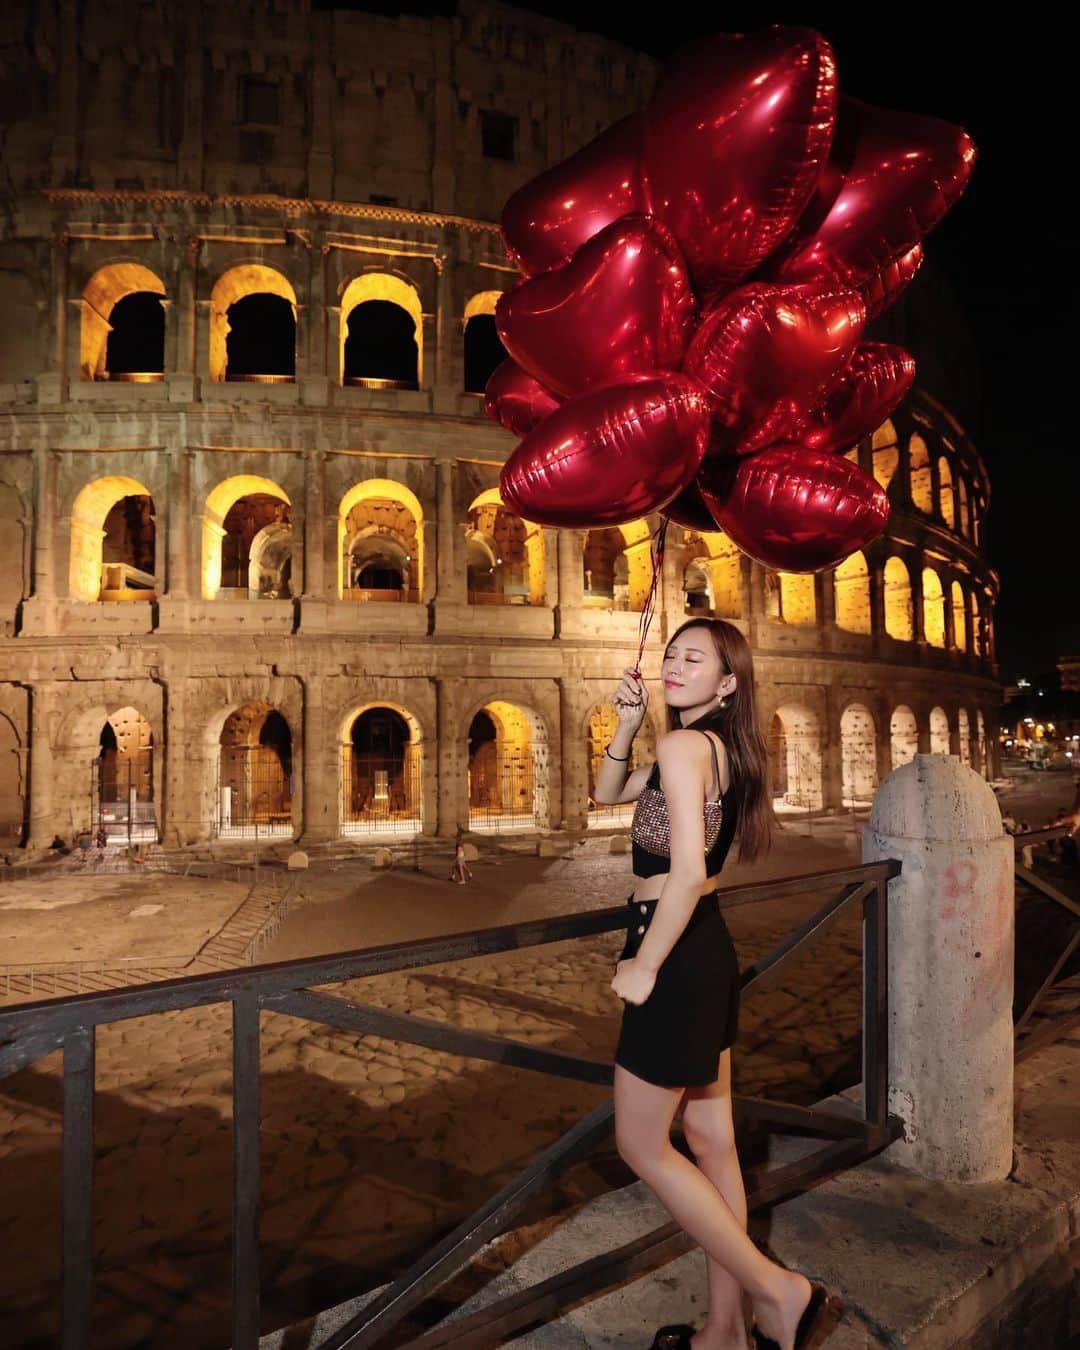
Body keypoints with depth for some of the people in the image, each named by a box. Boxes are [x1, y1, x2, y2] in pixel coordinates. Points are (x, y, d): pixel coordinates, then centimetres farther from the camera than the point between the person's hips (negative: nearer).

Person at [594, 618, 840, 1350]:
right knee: (710, 1139, 18)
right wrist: (629, 721, 4)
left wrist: (643, 967, -17)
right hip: (711, 950, 9)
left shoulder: (683, 745, -19)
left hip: (679, 959, -9)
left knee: (641, 1145, 8)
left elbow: (687, 869, -28)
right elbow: (609, 793, 18)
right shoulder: (720, 748, 9)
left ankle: (778, 1291, 16)